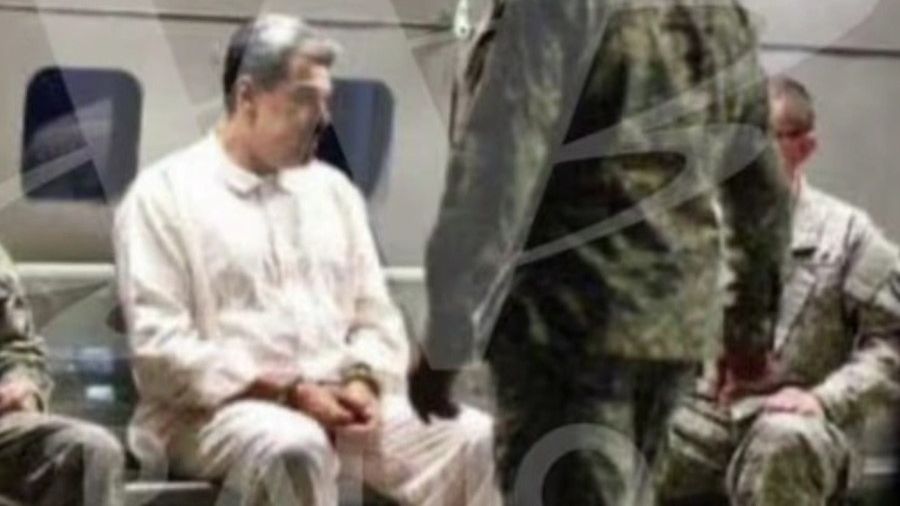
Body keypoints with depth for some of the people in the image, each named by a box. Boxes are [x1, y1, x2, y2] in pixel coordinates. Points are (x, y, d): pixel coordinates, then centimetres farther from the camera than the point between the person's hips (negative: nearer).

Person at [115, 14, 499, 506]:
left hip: (338, 403, 6)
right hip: (218, 410, -5)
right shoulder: (166, 192, 0)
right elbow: (159, 351, -10)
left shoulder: (332, 189, 18)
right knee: (294, 449, -39)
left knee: (474, 439, -18)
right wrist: (285, 392, -17)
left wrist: (362, 382, -7)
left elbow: (376, 318, 17)